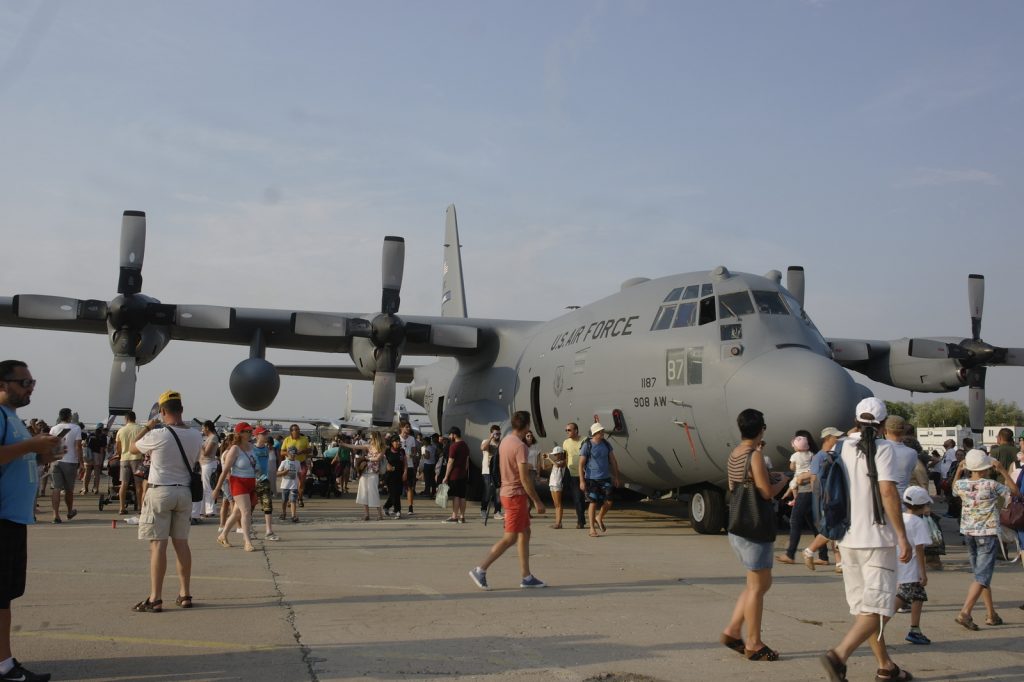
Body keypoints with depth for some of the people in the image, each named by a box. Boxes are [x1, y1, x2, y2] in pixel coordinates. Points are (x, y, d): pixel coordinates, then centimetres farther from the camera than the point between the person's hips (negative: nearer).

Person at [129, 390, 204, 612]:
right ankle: (185, 594, 18)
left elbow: (133, 448, 4)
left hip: (160, 491, -5)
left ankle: (155, 598, -2)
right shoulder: (195, 436, -1)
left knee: (158, 544, -3)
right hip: (184, 492, 5)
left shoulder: (158, 435, -15)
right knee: (181, 543, 12)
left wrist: (147, 428, 18)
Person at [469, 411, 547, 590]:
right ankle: (480, 570, -3)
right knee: (510, 538, -4)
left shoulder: (504, 441, 8)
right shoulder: (520, 446, -19)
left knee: (524, 533, 13)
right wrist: (537, 501, -15)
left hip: (507, 492, 9)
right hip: (516, 495, -9)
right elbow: (524, 478, -21)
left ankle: (526, 577, 15)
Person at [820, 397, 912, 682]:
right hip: (877, 538, -7)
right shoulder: (882, 448, -9)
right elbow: (887, 492, -17)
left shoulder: (845, 447, 8)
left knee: (864, 606, 14)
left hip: (848, 538, 7)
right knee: (878, 608, -6)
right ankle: (839, 654, -22)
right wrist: (903, 537, -14)